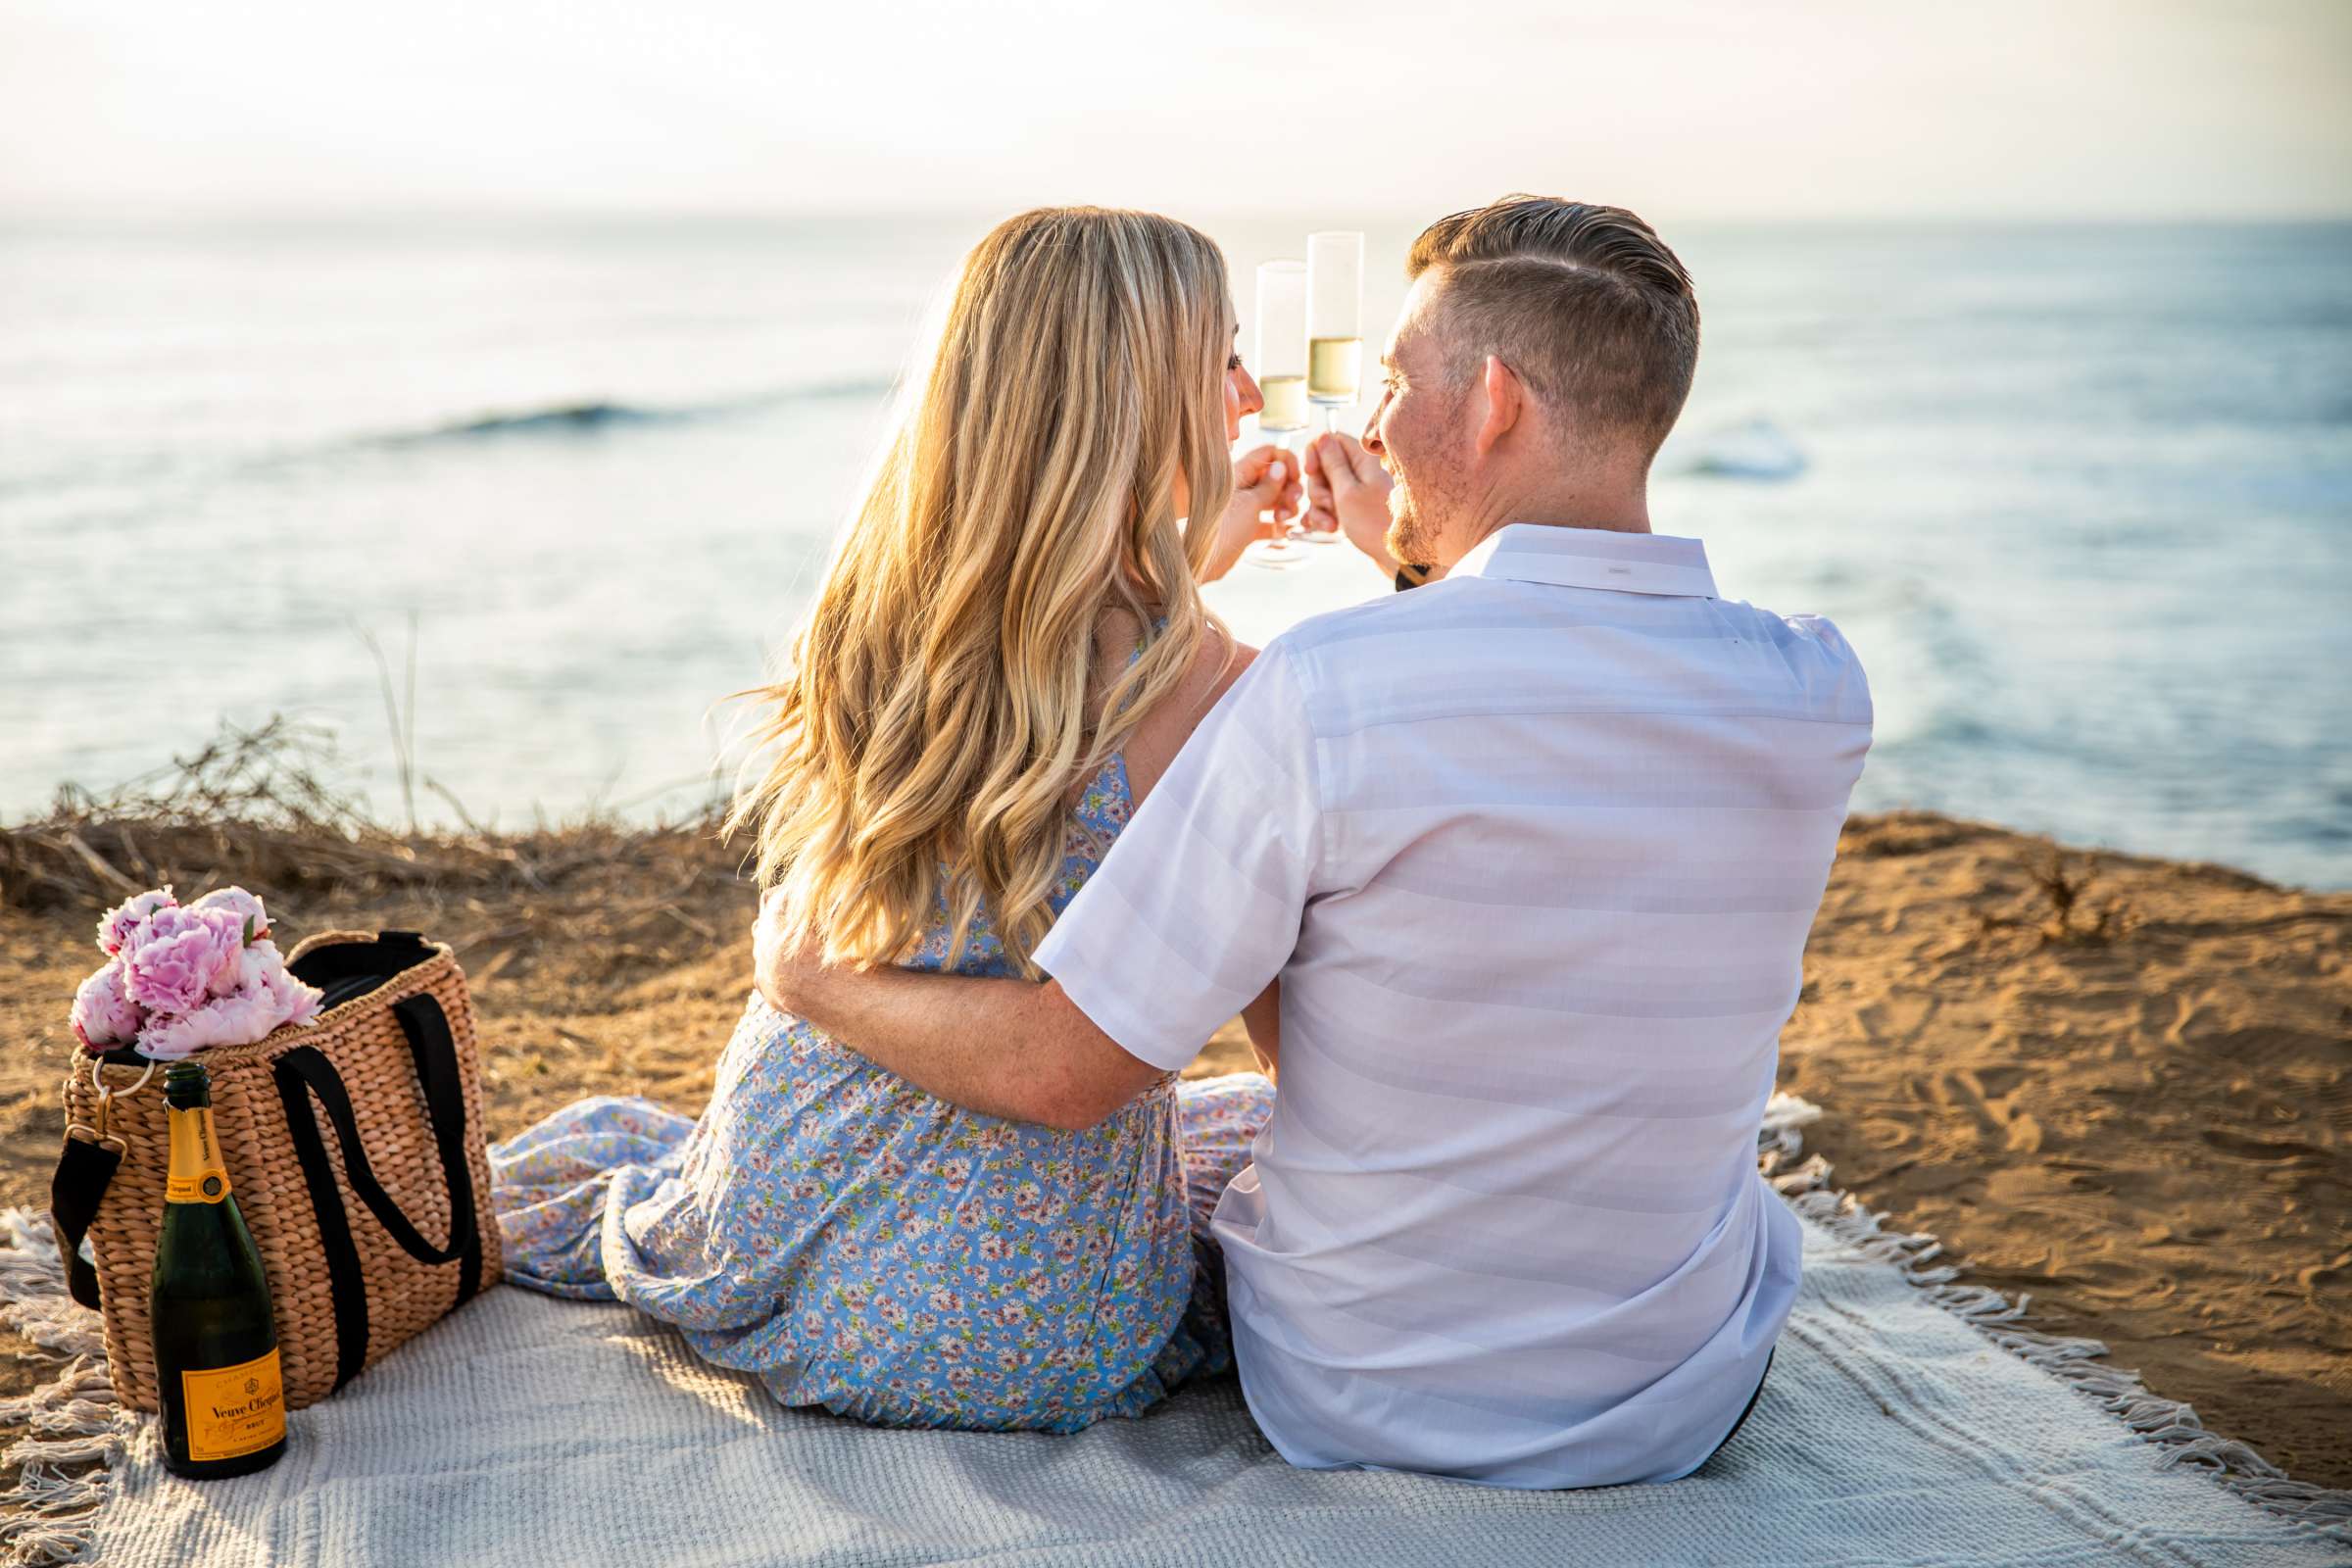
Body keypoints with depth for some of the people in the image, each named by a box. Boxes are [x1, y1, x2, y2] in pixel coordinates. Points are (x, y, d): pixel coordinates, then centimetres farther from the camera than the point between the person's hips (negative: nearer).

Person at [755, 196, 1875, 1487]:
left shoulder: (1325, 688, -27)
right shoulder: (1815, 697, -14)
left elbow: (1059, 1068, -20)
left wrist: (811, 977, -3)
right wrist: (1422, 562, 14)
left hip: (1347, 1402, -2)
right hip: (1680, 1414, 3)